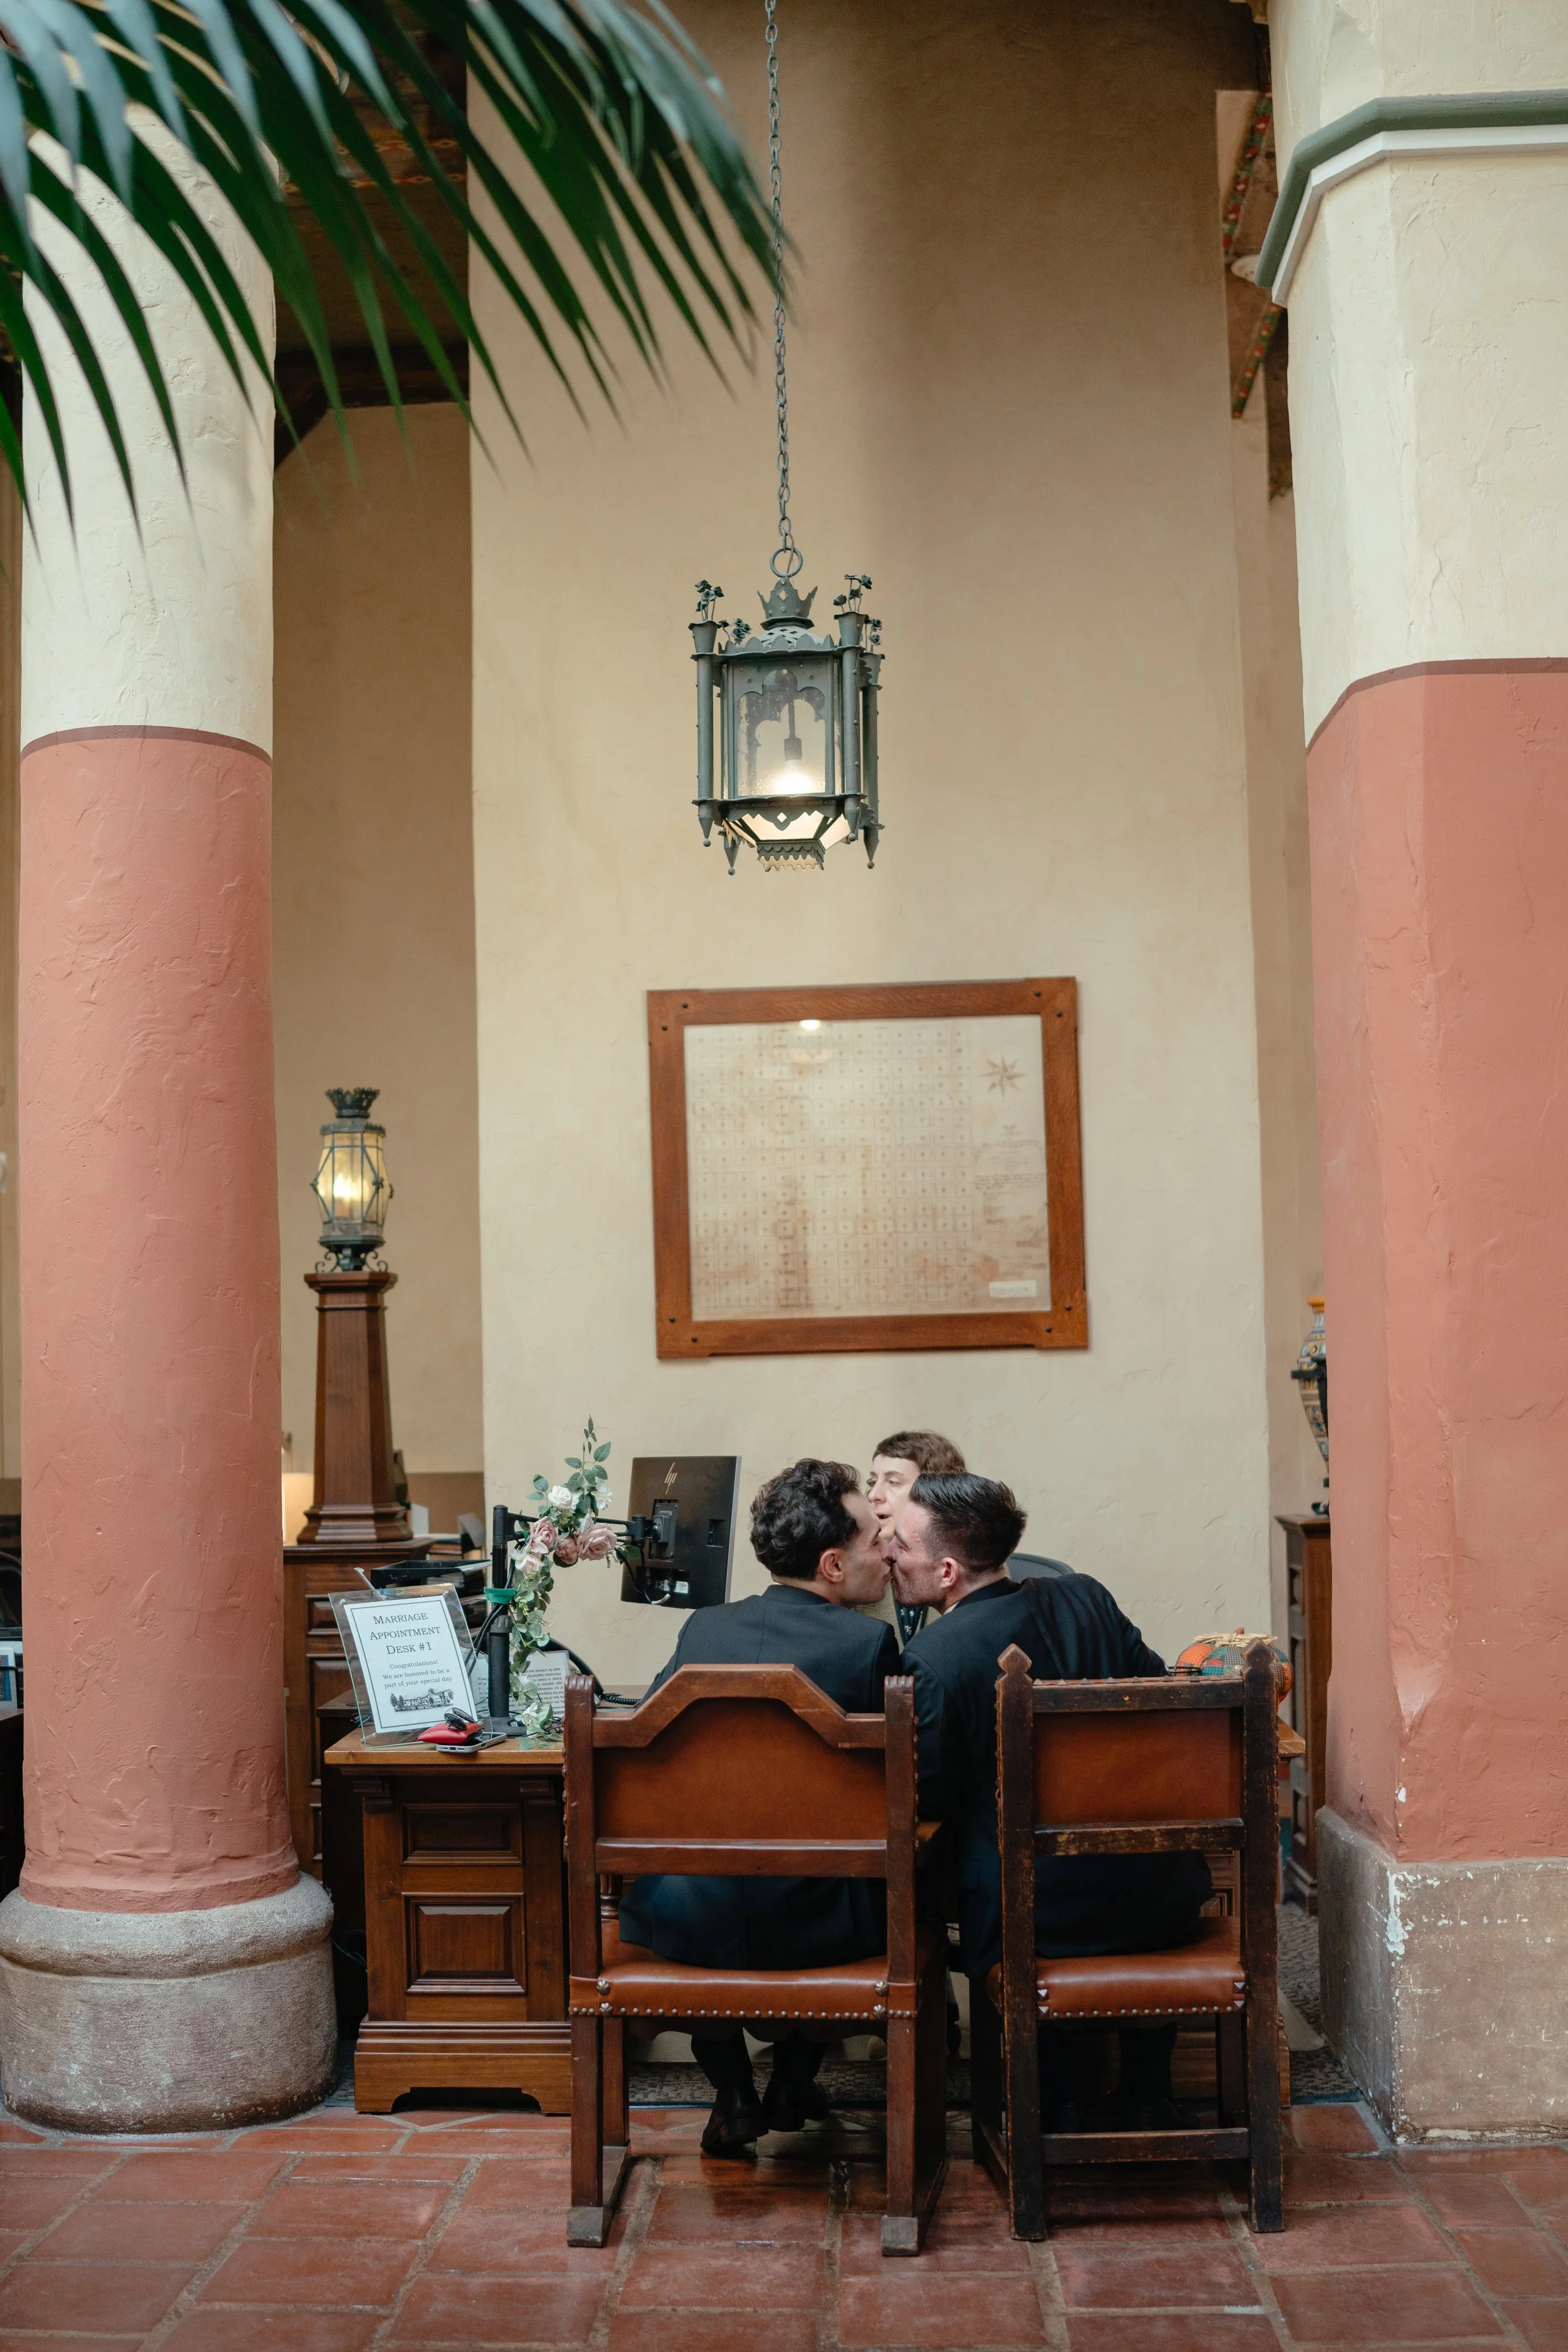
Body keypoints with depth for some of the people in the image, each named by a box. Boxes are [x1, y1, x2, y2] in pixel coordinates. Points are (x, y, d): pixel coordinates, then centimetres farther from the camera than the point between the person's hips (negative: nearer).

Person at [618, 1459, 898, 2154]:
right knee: (888, 1879, 29)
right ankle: (794, 2083, 33)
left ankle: (734, 2093, 29)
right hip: (814, 1926, -2)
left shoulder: (703, 1628, 3)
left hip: (691, 1928, 3)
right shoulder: (868, 1641, -8)